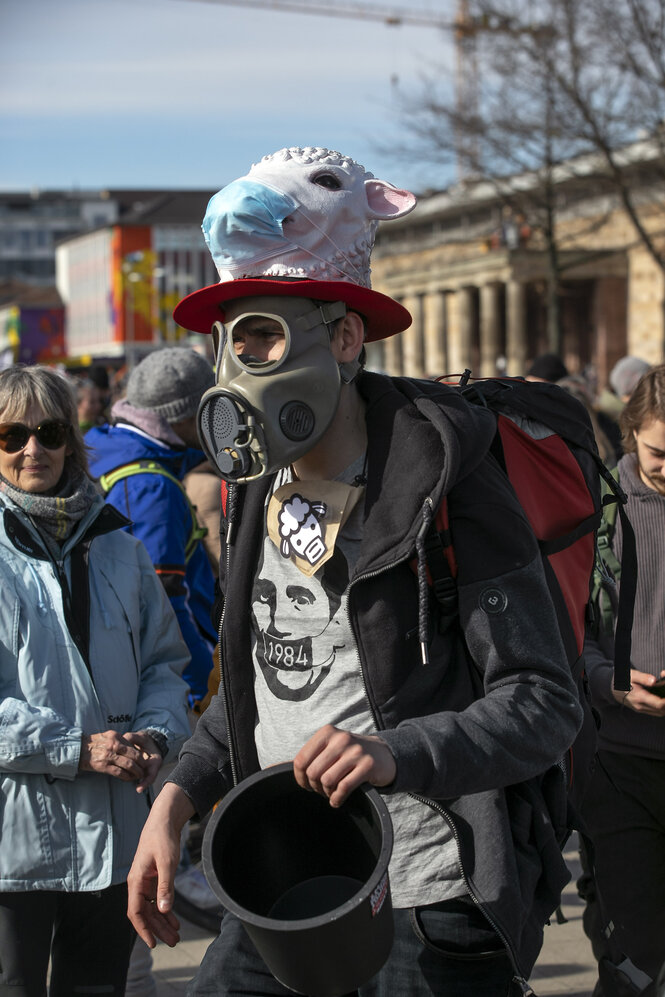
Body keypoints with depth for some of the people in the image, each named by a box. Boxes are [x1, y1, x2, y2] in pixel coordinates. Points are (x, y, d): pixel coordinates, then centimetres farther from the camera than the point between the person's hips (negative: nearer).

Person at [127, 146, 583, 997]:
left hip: (432, 903, -6)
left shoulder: (445, 485, -15)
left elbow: (545, 705, -17)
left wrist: (399, 754, -33)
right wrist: (179, 795, 6)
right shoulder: (257, 482, 6)